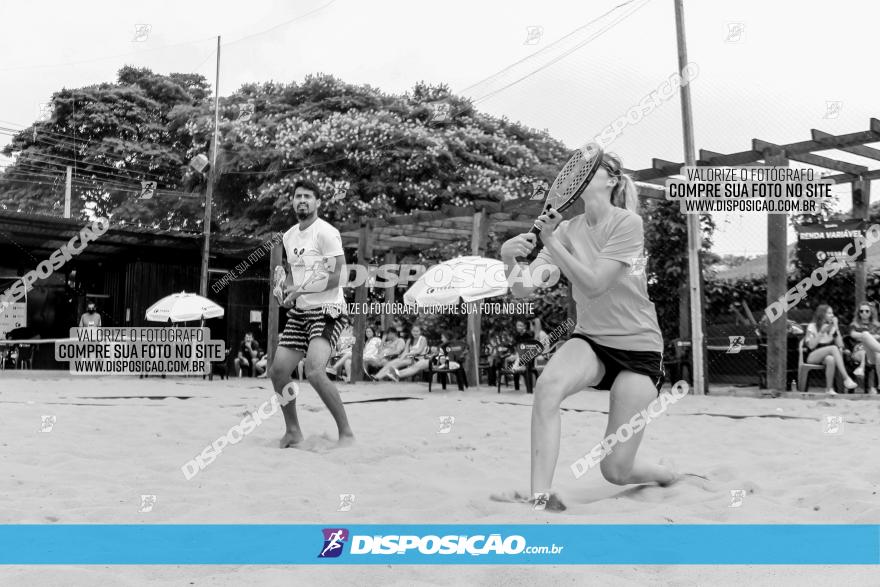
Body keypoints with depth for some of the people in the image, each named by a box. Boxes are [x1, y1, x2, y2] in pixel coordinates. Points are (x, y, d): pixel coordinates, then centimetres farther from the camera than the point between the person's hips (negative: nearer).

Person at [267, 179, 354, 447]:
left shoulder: (326, 232, -10)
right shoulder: (289, 236, 15)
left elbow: (336, 276, -17)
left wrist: (301, 290, -17)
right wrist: (287, 289, 7)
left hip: (327, 310, -8)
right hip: (299, 313, 8)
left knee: (314, 371, -25)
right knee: (277, 371, 4)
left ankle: (346, 433, -13)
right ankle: (293, 431, 23)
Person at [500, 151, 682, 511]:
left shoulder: (627, 223, -13)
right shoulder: (568, 229, 0)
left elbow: (593, 285, -22)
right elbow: (524, 290, -11)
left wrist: (551, 242, -27)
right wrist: (510, 258, -31)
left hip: (638, 347, -3)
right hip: (590, 340, 4)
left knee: (616, 471, -6)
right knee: (547, 386, -34)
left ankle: (667, 474, 30)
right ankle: (540, 497, -29)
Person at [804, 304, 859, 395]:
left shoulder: (832, 327, 9)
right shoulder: (812, 326, -3)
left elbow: (840, 345, -2)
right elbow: (811, 346, -13)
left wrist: (836, 328, -7)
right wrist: (821, 332, -18)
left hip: (825, 357, 3)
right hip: (811, 357, -3)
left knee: (830, 359, -37)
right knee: (833, 348, -33)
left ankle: (829, 389, -35)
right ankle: (846, 378, -41)